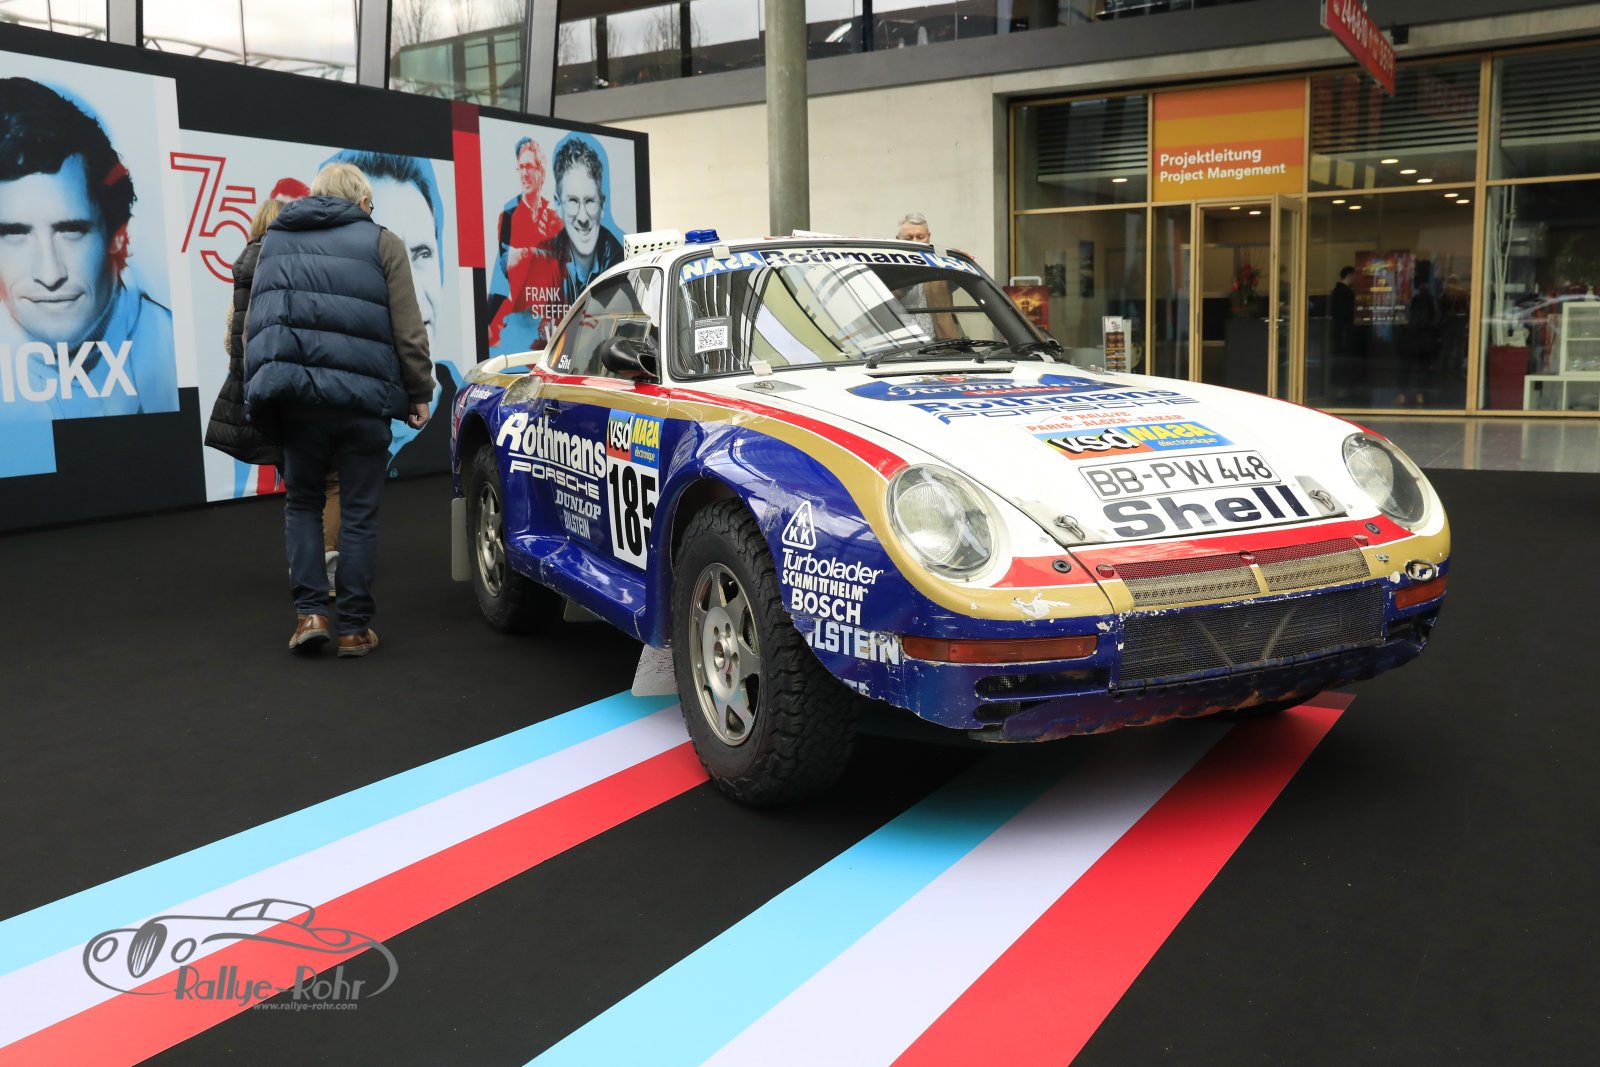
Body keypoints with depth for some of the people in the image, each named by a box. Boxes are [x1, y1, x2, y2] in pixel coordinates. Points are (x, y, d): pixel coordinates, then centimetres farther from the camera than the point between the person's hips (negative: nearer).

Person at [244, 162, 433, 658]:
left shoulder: (275, 240, 17)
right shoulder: (381, 243, 5)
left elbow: (255, 323, 16)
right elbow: (408, 330, -2)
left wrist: (259, 388, 21)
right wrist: (419, 392, 5)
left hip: (294, 396, 3)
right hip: (362, 397, -3)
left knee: (301, 502, 19)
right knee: (359, 513, 7)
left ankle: (309, 612, 8)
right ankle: (354, 627, 9)